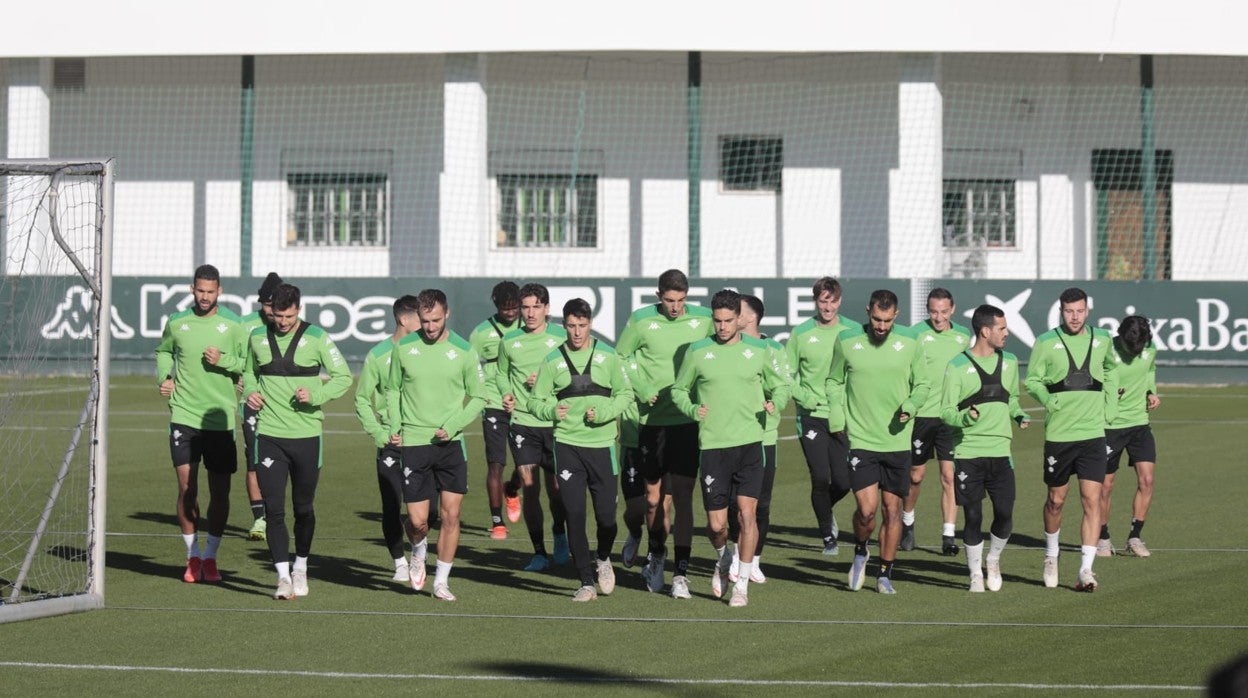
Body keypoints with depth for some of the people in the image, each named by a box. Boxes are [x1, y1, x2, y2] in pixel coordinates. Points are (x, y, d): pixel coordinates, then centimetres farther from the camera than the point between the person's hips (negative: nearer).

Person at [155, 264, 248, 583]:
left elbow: (249, 363, 4)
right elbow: (163, 351, 24)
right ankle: (192, 556, 9)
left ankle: (210, 556, 17)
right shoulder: (176, 322, 5)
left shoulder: (233, 325, 0)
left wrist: (224, 361, -13)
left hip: (220, 419, 0)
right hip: (183, 416, 0)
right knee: (187, 488, -4)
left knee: (220, 491, 3)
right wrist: (165, 377, 7)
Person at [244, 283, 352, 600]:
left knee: (303, 508, 10)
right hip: (269, 434, 1)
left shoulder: (316, 337, -4)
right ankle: (283, 576, -6)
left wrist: (316, 395, -16)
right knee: (273, 508, -8)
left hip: (307, 434, -1)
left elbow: (344, 377, 1)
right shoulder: (257, 337, 4)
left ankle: (300, 568, 30)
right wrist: (251, 392, 0)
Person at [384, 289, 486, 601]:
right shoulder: (403, 348, 1)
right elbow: (393, 390, 14)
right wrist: (395, 426, 0)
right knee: (417, 520, -3)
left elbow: (478, 397, 5)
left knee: (451, 515, -3)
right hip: (413, 443, 0)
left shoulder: (463, 351, -2)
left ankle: (441, 582, 10)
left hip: (451, 444, 0)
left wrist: (451, 426, -8)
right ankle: (418, 553, 31)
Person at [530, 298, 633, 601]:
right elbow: (536, 400, 8)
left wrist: (603, 412, -11)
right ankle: (586, 582, 7)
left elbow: (626, 393, 6)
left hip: (602, 444, 0)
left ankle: (603, 559, 30)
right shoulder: (552, 360, 4)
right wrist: (552, 410, -14)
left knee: (606, 514, -2)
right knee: (574, 515, -3)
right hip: (567, 445, 0)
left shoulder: (607, 356, 3)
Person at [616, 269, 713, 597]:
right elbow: (620, 359, 9)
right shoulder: (641, 321, -2)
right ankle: (656, 554, 34)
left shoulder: (703, 319, 0)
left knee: (682, 495, -8)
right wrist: (641, 389, -5)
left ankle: (681, 573, -7)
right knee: (653, 494, 8)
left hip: (688, 421, -1)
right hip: (651, 419, 1)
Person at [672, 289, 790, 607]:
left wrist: (776, 402, -7)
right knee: (716, 523, 0)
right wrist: (692, 409, -7)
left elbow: (781, 385, 15)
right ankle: (723, 559, 34)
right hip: (713, 446, 0)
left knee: (747, 513, -7)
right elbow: (679, 390, 13)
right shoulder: (697, 352, 3)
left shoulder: (759, 350, 4)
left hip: (750, 442, 0)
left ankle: (742, 585, 4)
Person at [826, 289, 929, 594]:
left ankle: (885, 574, 20)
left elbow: (923, 384, 10)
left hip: (898, 441, 2)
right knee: (867, 508, -12)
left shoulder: (910, 343, 0)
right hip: (860, 440, -2)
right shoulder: (847, 342, -2)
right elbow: (834, 382, 11)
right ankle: (860, 552, 19)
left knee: (892, 509, 6)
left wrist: (910, 406, -10)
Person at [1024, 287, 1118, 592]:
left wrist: (1110, 406, 15)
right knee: (1056, 500, 11)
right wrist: (1047, 399, -18)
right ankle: (1051, 555, 36)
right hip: (1058, 433, -1)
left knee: (1092, 500, -9)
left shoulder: (1102, 340, 5)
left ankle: (1086, 570, -10)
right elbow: (1032, 380, 1)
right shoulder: (1046, 342, -3)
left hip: (1093, 433, 1)